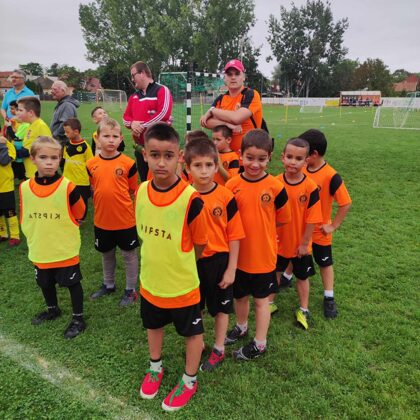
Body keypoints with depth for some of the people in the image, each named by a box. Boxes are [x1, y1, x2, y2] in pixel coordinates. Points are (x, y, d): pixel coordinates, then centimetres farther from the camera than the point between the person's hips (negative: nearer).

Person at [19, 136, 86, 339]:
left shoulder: (67, 187, -18)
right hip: (40, 250, 5)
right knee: (45, 283, 23)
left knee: (72, 282, 8)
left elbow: (80, 213, -4)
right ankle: (52, 309, 48)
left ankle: (78, 318, 26)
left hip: (66, 249, -4)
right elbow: (24, 218, 9)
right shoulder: (25, 188, -6)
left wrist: (64, 230, 5)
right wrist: (34, 237, 11)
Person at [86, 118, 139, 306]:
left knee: (129, 254, 11)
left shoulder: (128, 163, -13)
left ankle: (130, 290, 28)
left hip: (125, 220, -4)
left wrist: (119, 201, -3)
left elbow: (133, 190, -2)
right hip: (102, 220, 4)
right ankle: (108, 285, 43)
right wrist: (102, 203, 5)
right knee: (106, 254, 22)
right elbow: (94, 189, 11)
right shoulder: (91, 164, -3)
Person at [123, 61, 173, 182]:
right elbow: (126, 117, 16)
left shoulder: (161, 90, -5)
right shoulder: (134, 96, 16)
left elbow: (163, 114, -19)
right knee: (145, 181, 15)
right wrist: (132, 123, -8)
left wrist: (142, 126, -15)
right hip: (140, 147, 7)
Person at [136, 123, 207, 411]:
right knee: (153, 325, 26)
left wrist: (180, 265, 2)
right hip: (150, 280, 5)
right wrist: (160, 260, 7)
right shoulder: (142, 191, -9)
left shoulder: (191, 198, -25)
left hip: (182, 284, -5)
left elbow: (200, 243, -12)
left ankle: (190, 381, 42)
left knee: (192, 332, 17)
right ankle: (156, 367, 53)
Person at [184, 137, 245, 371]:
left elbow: (234, 236, -9)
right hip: (191, 262, 2)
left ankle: (219, 350, 38)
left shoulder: (226, 196, -14)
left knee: (220, 307, 16)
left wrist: (231, 269, -8)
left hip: (218, 261, -2)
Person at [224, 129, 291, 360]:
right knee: (240, 295, 22)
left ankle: (260, 343, 32)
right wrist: (253, 223, -11)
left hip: (263, 254, -2)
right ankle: (241, 327, 48)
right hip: (238, 253, 2)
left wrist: (259, 225, -2)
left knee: (261, 299, 14)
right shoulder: (232, 185, -10)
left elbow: (282, 218, 0)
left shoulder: (275, 186, -13)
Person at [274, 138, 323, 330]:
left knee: (302, 276, 17)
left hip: (300, 243, -2)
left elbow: (312, 219, -14)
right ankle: (270, 303, 41)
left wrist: (304, 243, -11)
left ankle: (303, 310, 36)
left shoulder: (310, 187, -18)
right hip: (278, 241, 2)